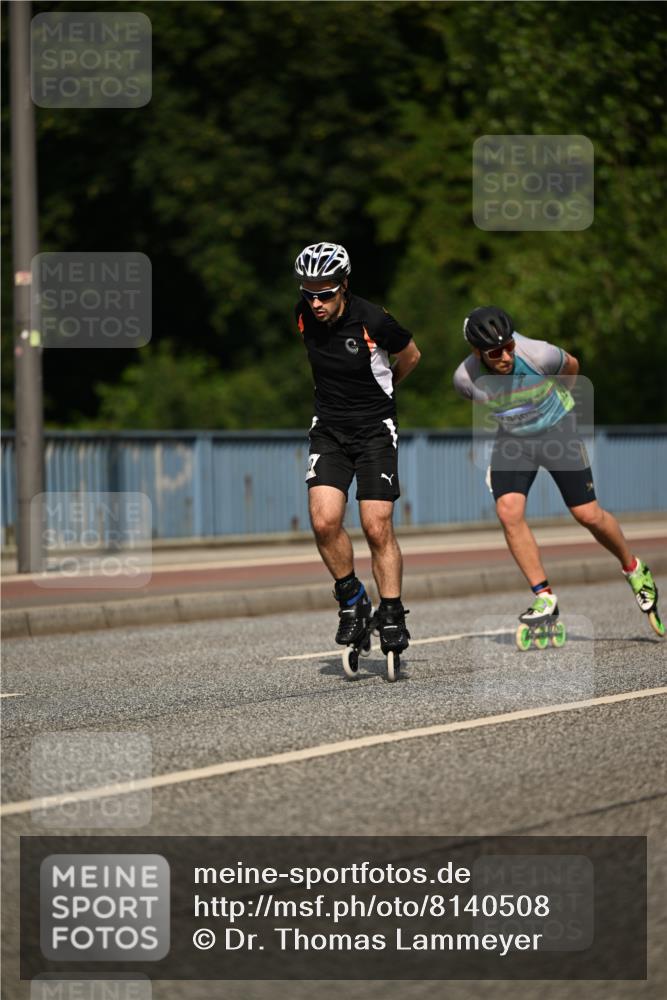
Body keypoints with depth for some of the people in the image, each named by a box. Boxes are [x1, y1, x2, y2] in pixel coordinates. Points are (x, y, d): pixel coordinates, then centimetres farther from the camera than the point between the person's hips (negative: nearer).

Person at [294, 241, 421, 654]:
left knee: (378, 527, -8)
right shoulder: (304, 315, -6)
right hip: (329, 428, 3)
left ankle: (392, 615, 7)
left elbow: (411, 355, 1)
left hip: (375, 429, -3)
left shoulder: (372, 319, -20)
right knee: (325, 520, -14)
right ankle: (352, 600, 6)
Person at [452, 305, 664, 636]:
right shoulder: (466, 378, -23)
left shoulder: (538, 355, -30)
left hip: (557, 430, -2)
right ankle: (544, 597, -9)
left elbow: (571, 366, -5)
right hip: (512, 438, 2)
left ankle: (633, 569, 26)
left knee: (589, 515, -2)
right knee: (509, 511, -19)